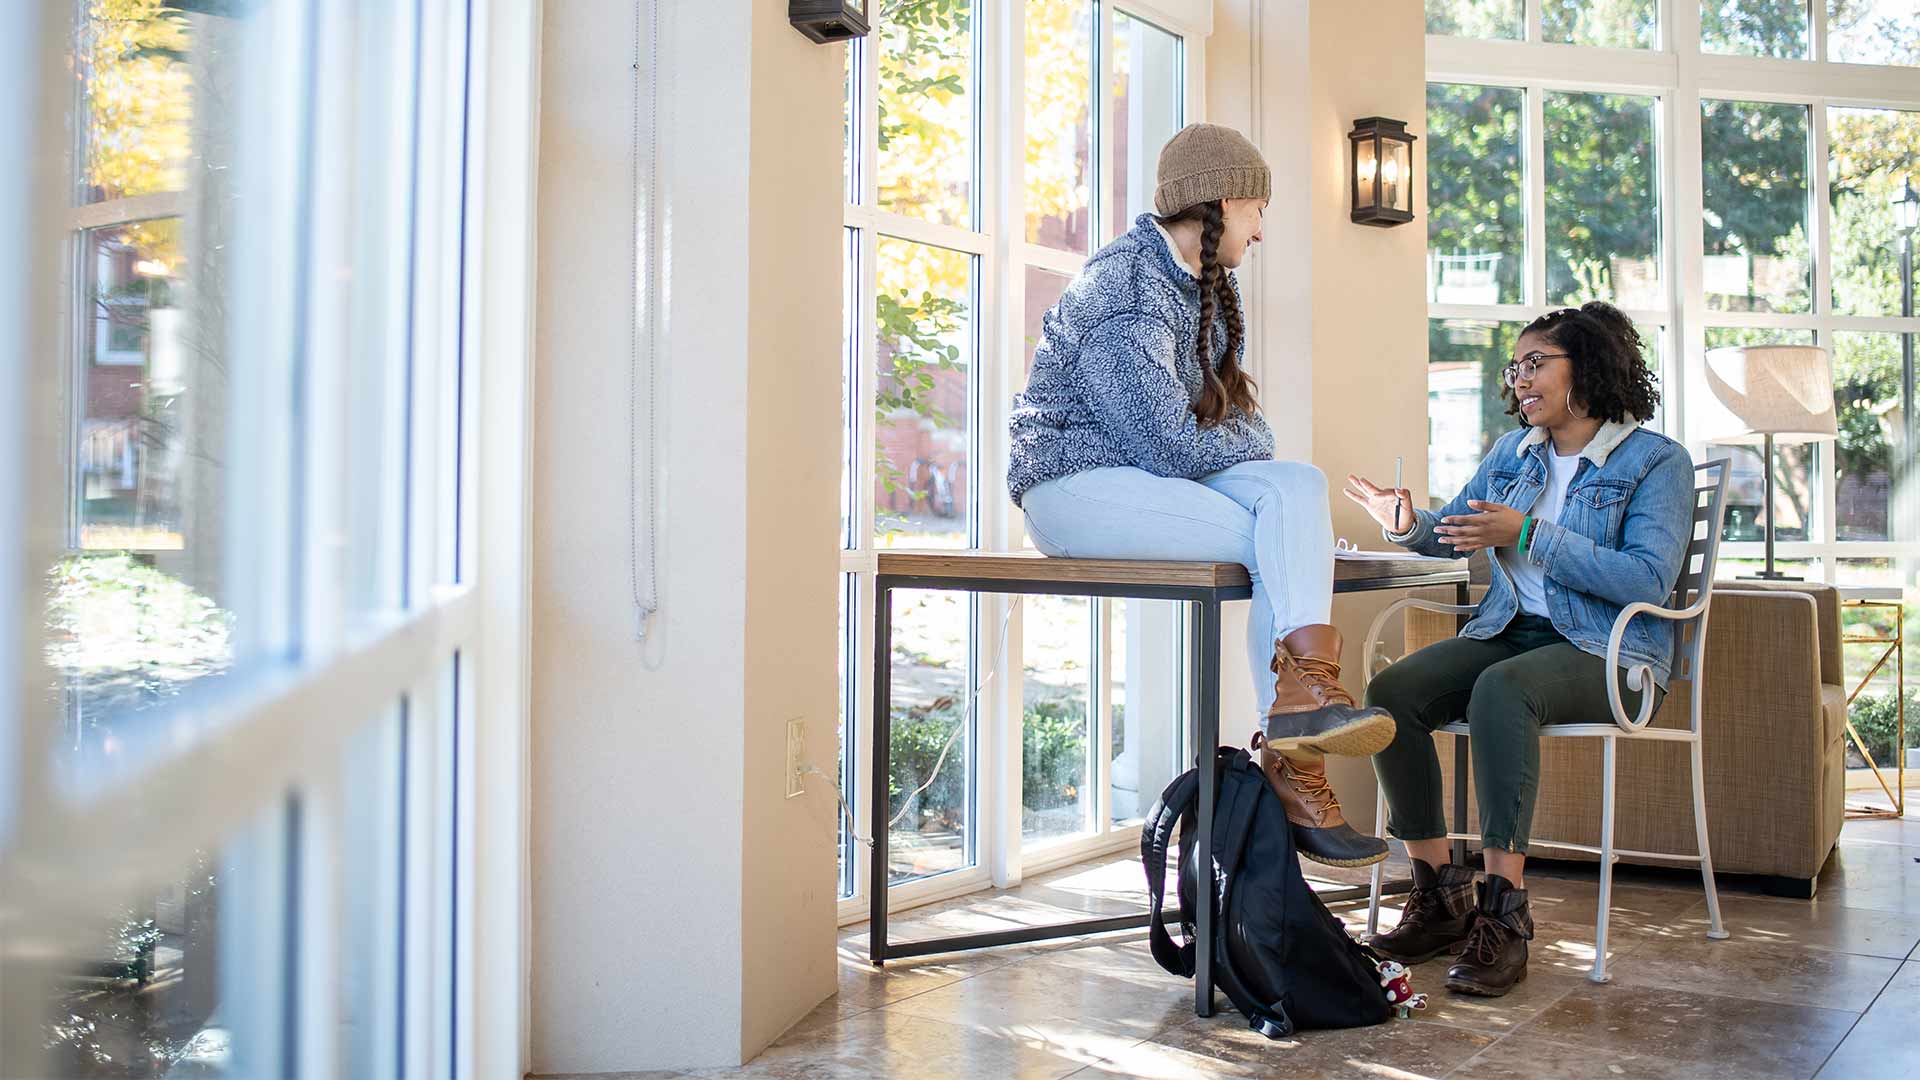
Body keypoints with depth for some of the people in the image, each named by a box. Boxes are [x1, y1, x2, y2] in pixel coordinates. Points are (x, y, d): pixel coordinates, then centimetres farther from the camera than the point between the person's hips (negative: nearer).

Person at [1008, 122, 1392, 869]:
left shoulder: (1208, 286, 16)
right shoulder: (1125, 295, -15)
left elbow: (1228, 406, 18)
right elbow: (1168, 442, -20)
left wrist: (1274, 473, -2)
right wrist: (1254, 457, -3)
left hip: (1149, 474, 9)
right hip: (1076, 483, -8)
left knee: (1300, 486, -17)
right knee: (1279, 545, -22)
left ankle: (1303, 696, -30)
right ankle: (1296, 765, -23)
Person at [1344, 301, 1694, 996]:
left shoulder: (1658, 461, -3)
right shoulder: (1514, 451, 17)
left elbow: (1648, 580, -16)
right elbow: (1456, 528, 20)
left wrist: (1529, 535, -22)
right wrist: (1408, 523, -5)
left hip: (1608, 652, -6)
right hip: (1509, 631, 6)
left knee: (1501, 690, -38)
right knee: (1391, 692, -22)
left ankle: (1504, 911, -33)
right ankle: (1439, 897, -14)